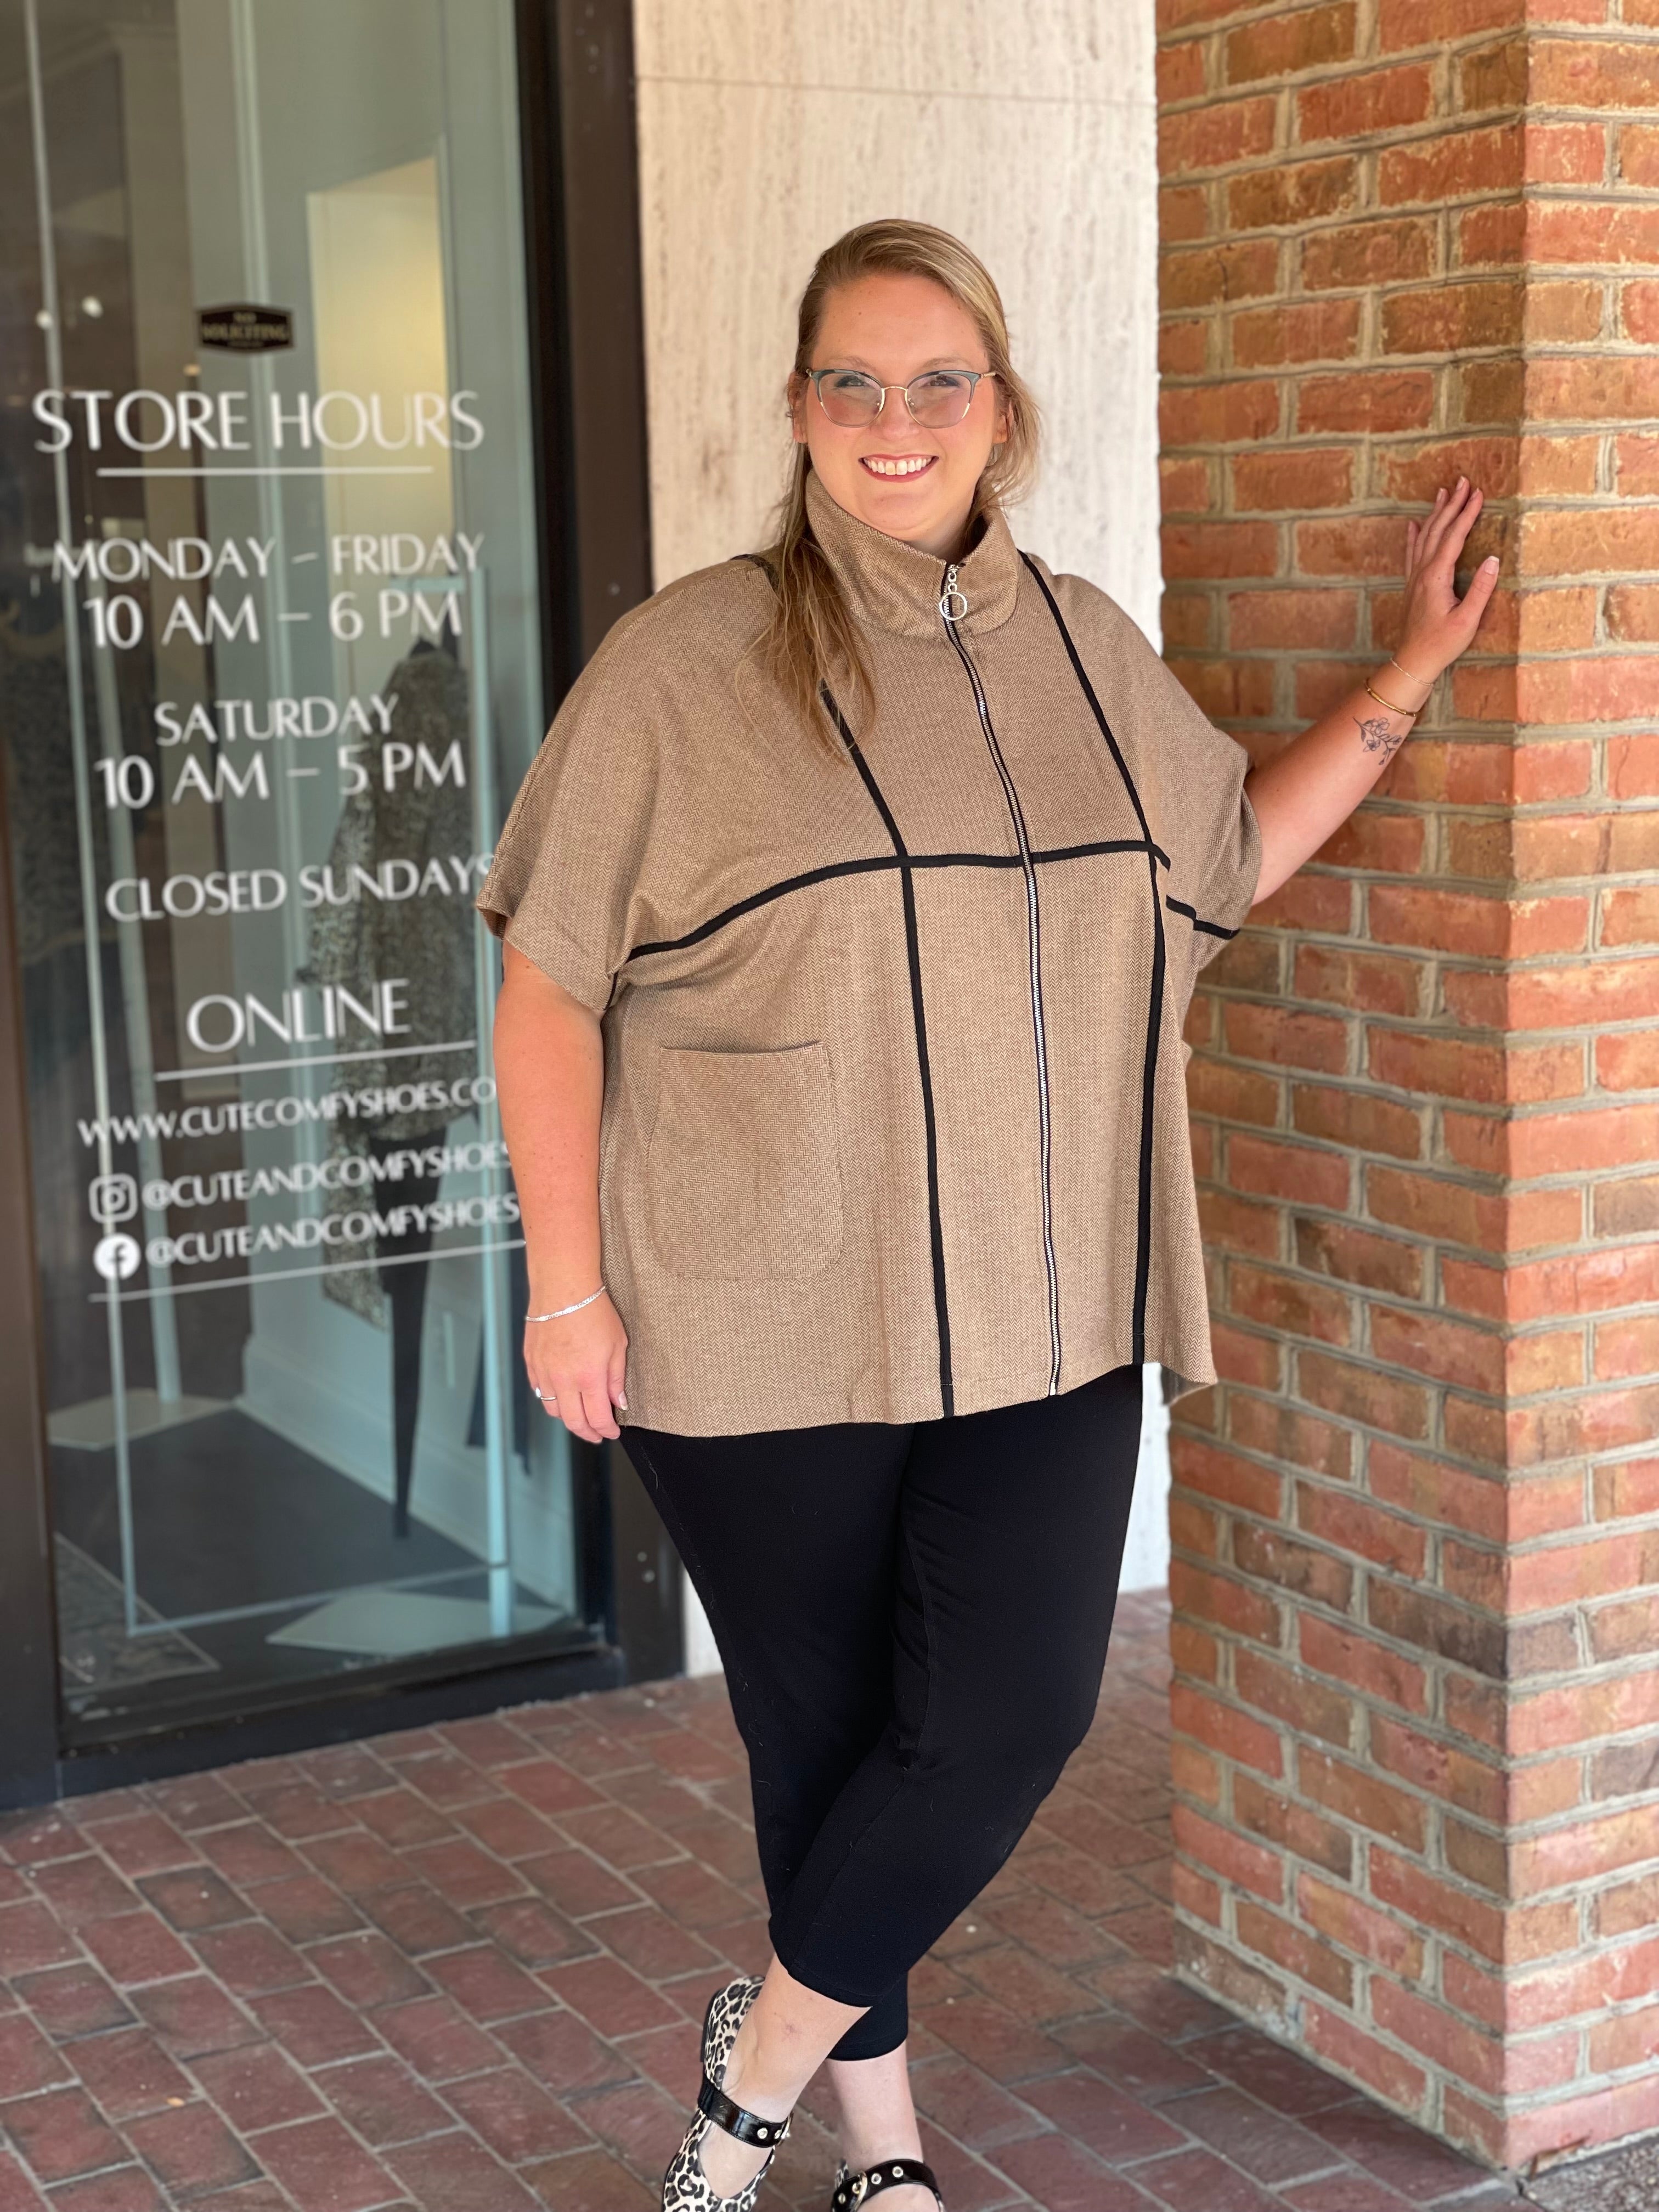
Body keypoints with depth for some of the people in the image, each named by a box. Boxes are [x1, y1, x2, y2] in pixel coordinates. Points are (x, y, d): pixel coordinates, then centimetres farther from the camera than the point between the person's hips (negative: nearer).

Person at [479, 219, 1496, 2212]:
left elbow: (1234, 853, 24)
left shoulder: (1082, 645, 8)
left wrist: (1410, 674, 17)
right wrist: (567, 1284, -8)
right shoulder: (686, 662, -7)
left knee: (1013, 1716, -2)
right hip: (766, 1335, -4)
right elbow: (549, 990, -6)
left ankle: (765, 2051, 23)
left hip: (1039, 1321, 4)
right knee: (827, 1730, 9)